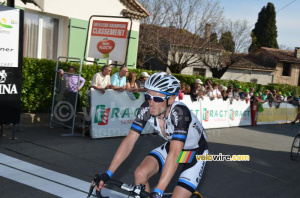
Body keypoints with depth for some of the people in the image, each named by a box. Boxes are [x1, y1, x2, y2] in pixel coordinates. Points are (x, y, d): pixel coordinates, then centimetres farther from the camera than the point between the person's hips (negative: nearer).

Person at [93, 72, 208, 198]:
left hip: (196, 152, -4)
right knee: (140, 174, -16)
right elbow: (129, 140, -18)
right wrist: (108, 174, -24)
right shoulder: (146, 109, -21)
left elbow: (174, 154, -43)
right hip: (171, 146, 5)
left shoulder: (179, 112, -36)